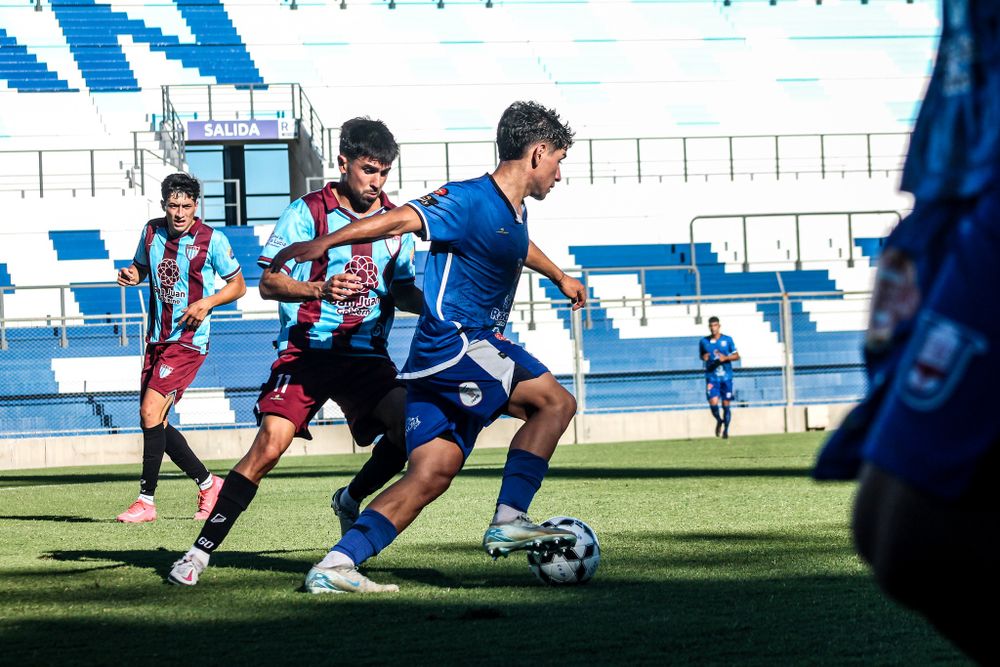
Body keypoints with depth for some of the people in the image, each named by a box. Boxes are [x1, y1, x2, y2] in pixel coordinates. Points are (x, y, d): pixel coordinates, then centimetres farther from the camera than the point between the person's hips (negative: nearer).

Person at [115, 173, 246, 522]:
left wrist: (208, 302, -16)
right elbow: (140, 267, 21)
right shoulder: (152, 232, 5)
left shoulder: (212, 240, -9)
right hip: (157, 339, 7)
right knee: (153, 422, 7)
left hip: (188, 340, -7)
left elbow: (238, 284, 0)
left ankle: (146, 500, -10)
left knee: (151, 412, -17)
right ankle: (208, 483, 24)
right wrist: (130, 275, -3)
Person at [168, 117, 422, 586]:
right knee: (270, 443, -20)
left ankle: (351, 500, 15)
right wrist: (320, 289, -25)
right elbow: (268, 282, -7)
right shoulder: (307, 212, -3)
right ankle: (201, 550, -13)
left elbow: (403, 291, 19)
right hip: (306, 350, -4)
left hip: (368, 355, 4)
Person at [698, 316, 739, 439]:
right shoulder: (704, 341, 4)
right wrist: (704, 357, -5)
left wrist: (725, 358, -14)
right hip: (711, 377, 0)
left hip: (726, 377, 0)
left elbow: (736, 356, 5)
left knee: (726, 404, 3)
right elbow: (701, 355, 19)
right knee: (713, 403, -15)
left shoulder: (727, 340, 1)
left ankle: (726, 429, 19)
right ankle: (719, 421, 15)